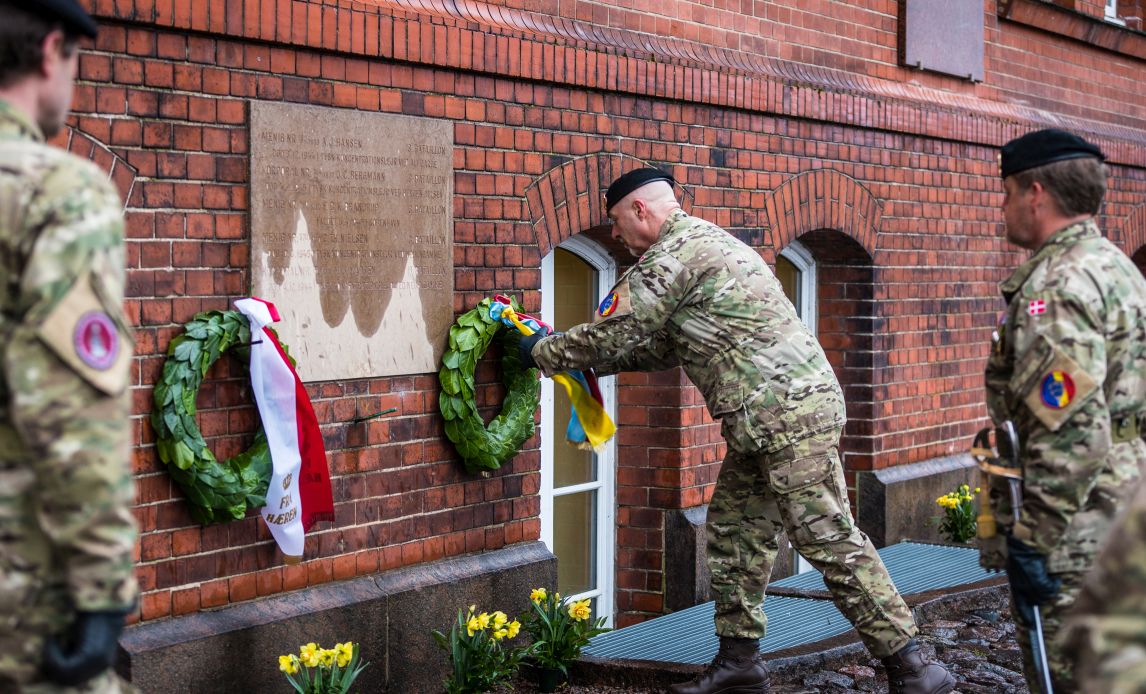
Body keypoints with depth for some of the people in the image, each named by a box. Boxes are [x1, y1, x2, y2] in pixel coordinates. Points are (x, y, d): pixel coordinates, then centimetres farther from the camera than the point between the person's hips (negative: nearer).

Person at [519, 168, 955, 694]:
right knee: (735, 529, 14)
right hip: (768, 419, 11)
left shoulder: (671, 257, -10)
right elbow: (661, 348, 27)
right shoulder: (703, 242, 23)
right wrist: (585, 363, 26)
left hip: (789, 412, -11)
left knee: (828, 538, -9)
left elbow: (614, 334, -7)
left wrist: (543, 352, 9)